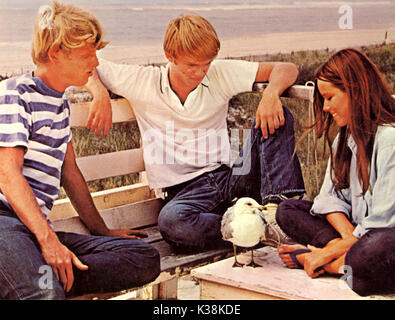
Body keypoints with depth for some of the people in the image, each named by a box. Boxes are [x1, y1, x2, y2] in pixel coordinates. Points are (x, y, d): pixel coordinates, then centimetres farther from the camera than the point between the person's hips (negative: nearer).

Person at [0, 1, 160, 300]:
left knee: (146, 258, -12)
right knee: (45, 293, -41)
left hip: (40, 225, 9)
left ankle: (48, 277, -23)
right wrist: (48, 240, -22)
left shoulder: (60, 104, 25)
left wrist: (102, 231, 32)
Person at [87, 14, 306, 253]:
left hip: (228, 179, 3)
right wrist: (101, 95, -12)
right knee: (171, 221, -39)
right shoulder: (142, 81, 2)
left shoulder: (220, 75, 6)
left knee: (276, 117, -14)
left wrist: (271, 94, -15)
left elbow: (286, 69, 7)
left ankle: (278, 204, -25)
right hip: (183, 189, -3)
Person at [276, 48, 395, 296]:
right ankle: (346, 260, -16)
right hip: (359, 234, 9)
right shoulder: (344, 138, 13)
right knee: (288, 210, 2)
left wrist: (329, 252, -15)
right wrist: (348, 236, -14)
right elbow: (332, 196, 7)